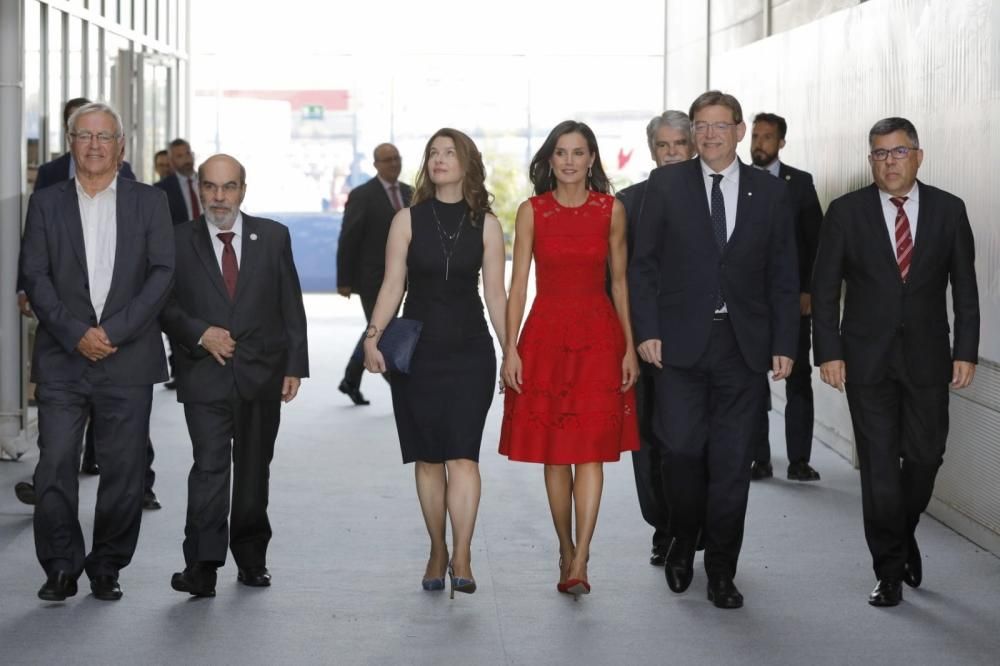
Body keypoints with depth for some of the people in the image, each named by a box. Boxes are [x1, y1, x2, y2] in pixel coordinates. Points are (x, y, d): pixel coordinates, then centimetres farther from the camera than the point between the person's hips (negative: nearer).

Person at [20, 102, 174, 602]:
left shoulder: (148, 203, 7)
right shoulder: (46, 204, 9)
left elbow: (162, 274, -1)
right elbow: (34, 277, 1)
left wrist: (113, 331, -11)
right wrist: (76, 334, -11)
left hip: (128, 360, 0)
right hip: (62, 360, 0)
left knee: (123, 472, 3)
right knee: (54, 468, -5)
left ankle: (107, 567, 16)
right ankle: (61, 568, 7)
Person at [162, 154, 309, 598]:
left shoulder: (273, 237, 6)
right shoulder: (179, 241, 3)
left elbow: (291, 306, 7)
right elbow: (166, 305, 4)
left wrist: (295, 365, 2)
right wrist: (199, 333, -13)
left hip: (261, 375, 2)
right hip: (204, 374, -2)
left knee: (254, 469, 11)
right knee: (209, 465, -14)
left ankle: (251, 559, 25)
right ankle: (201, 566, -15)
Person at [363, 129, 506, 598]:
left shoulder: (486, 224, 3)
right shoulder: (408, 220, 4)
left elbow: (495, 292, 5)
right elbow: (392, 285, 1)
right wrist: (373, 336, -10)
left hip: (470, 352, -1)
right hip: (417, 351, 1)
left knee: (462, 453, -10)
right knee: (428, 457, 6)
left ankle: (461, 559, -13)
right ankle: (437, 553, 16)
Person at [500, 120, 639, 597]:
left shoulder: (611, 210, 4)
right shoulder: (531, 212, 3)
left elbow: (619, 281, 8)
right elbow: (518, 284, 2)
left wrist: (630, 347, 3)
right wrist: (511, 350, -5)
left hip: (598, 335, 0)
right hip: (545, 334, 1)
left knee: (591, 450, -7)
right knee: (554, 453, 5)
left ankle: (578, 565, -8)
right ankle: (566, 550, 19)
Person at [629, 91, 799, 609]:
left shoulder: (770, 192, 7)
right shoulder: (665, 184, 4)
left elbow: (783, 275, 8)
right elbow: (643, 264, 3)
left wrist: (784, 344, 2)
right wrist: (647, 331, -5)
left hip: (744, 344, 1)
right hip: (681, 342, -1)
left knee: (731, 462, 3)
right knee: (682, 450, -3)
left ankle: (721, 571, 13)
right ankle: (683, 546, 23)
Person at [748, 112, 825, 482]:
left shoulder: (800, 183, 4)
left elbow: (816, 239, 2)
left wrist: (808, 291, -6)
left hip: (792, 297, 0)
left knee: (798, 378, 1)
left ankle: (799, 460, 4)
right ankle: (760, 459, 9)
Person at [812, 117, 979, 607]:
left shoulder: (948, 210, 2)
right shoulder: (846, 212, -1)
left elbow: (964, 287, 4)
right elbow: (825, 289, 0)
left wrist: (966, 351, -2)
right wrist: (828, 352, -7)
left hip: (927, 357, 1)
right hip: (867, 359, -1)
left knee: (925, 456, 4)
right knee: (879, 465, 0)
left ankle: (904, 534, 33)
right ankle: (889, 571, 9)